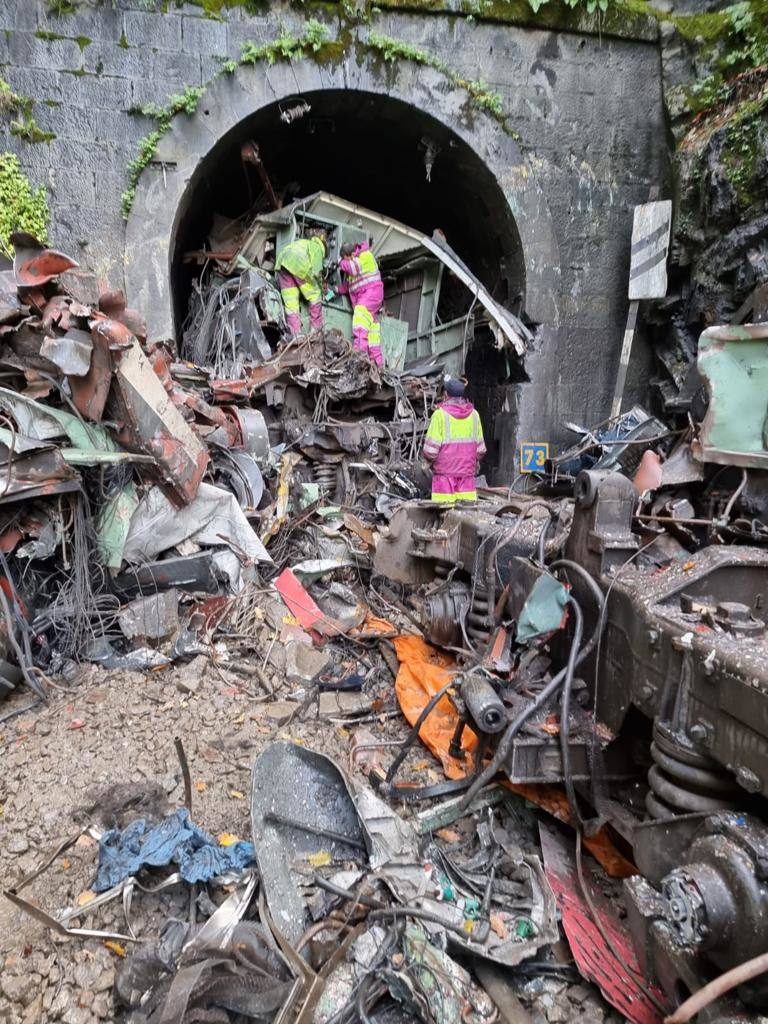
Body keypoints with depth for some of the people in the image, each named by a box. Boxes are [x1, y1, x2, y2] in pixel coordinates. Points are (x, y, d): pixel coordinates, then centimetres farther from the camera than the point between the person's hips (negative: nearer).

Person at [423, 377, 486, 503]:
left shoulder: (440, 414, -7)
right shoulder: (473, 414, 6)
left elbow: (431, 449, -9)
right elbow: (480, 449, 10)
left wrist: (430, 460, 11)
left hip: (445, 473, -4)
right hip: (467, 473, 4)